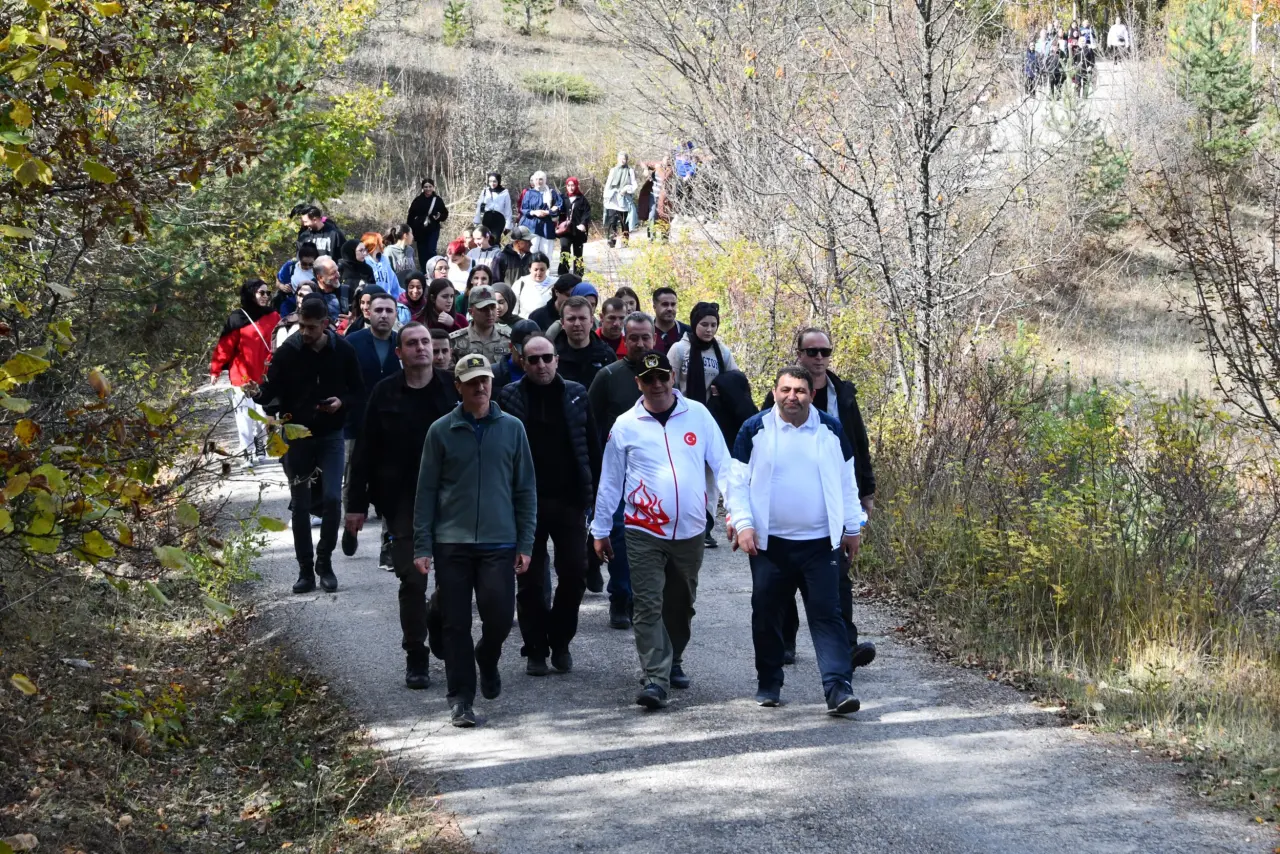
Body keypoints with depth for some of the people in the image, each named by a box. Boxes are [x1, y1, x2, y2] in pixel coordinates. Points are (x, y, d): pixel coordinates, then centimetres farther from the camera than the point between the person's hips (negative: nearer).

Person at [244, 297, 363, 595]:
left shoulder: (342, 350, -5)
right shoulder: (288, 351, -7)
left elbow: (357, 389, 5)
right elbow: (272, 388, -5)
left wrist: (342, 401, -14)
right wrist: (258, 393, -26)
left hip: (330, 435, 0)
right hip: (296, 436, 0)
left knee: (332, 499, -10)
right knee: (300, 506, 5)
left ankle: (325, 562, 8)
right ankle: (306, 570, 15)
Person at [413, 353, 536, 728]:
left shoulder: (512, 428, 6)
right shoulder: (441, 431, 2)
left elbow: (525, 489, 8)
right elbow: (426, 491, 3)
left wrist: (526, 544, 2)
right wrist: (422, 546, -2)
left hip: (499, 543, 0)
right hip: (451, 543, 0)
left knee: (500, 616, -4)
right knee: (455, 624, 1)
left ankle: (487, 659, 28)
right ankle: (460, 697, 11)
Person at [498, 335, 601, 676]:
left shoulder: (576, 394, 5)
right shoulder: (509, 397, -1)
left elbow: (592, 446, 6)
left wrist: (593, 492, 0)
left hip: (569, 499, 1)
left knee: (574, 573, 1)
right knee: (530, 580, 4)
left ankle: (560, 642, 18)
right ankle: (536, 649, 14)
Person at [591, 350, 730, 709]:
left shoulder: (698, 415, 0)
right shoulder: (625, 426, 0)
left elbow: (722, 464, 1)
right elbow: (609, 481, 6)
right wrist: (600, 530, 8)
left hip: (689, 531, 2)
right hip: (644, 533, -2)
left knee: (681, 604, 16)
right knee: (649, 606, -9)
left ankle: (673, 662, 35)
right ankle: (655, 678, -11)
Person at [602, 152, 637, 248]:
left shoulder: (630, 171, 8)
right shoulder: (613, 170, 15)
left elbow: (634, 186, 3)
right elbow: (608, 185, 13)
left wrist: (627, 189, -16)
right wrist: (606, 197, 3)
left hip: (624, 201, -1)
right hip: (613, 201, 1)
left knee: (625, 222, 2)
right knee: (611, 222, -12)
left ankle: (625, 241, 9)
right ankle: (611, 242, -16)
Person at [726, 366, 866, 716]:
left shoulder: (831, 430, 4)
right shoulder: (755, 430, -1)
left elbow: (847, 481, 11)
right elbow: (738, 481, 1)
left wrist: (853, 528, 11)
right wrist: (742, 524, -8)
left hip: (820, 543, 0)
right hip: (769, 542, 0)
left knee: (827, 614, -6)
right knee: (766, 614, 8)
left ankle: (838, 688, -11)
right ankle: (768, 684, 24)